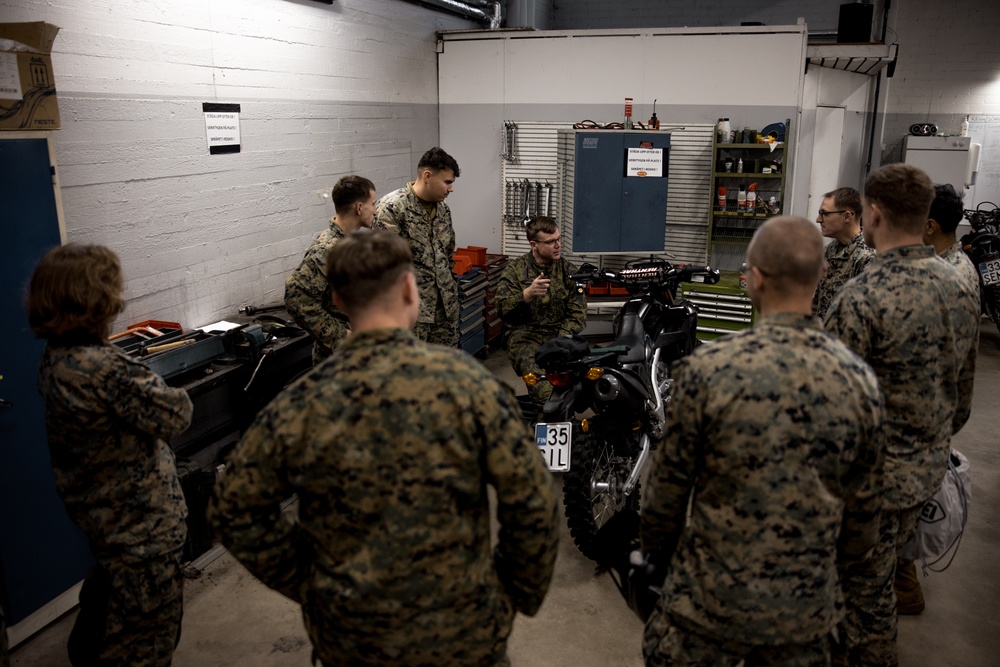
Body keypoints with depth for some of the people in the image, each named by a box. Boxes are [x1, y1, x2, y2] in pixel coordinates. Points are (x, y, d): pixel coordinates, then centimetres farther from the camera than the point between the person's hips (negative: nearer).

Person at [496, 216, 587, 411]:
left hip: (560, 334, 2)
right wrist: (528, 294, -21)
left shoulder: (569, 271, 13)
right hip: (525, 335, -2)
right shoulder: (514, 270, 8)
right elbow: (503, 309, -3)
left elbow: (577, 314, 6)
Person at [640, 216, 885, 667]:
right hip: (808, 610, 3)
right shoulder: (861, 379, -9)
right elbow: (861, 496, 3)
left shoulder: (709, 367, -19)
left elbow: (670, 478, -9)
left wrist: (656, 547, 9)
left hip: (710, 599, -3)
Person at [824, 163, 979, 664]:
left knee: (862, 594, 10)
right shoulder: (959, 289, 2)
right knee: (879, 580, 25)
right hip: (929, 471, 8)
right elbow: (964, 394, 11)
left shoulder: (862, 299, -25)